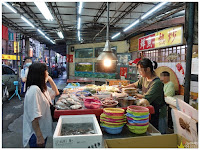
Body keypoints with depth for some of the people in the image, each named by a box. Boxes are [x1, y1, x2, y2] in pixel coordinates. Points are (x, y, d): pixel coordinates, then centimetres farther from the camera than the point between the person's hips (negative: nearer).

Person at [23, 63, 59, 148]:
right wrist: (39, 137, -26)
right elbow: (34, 117, -28)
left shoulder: (43, 88, 3)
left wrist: (50, 79, 7)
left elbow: (56, 93, 19)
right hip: (36, 134, -9)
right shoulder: (34, 90, -26)